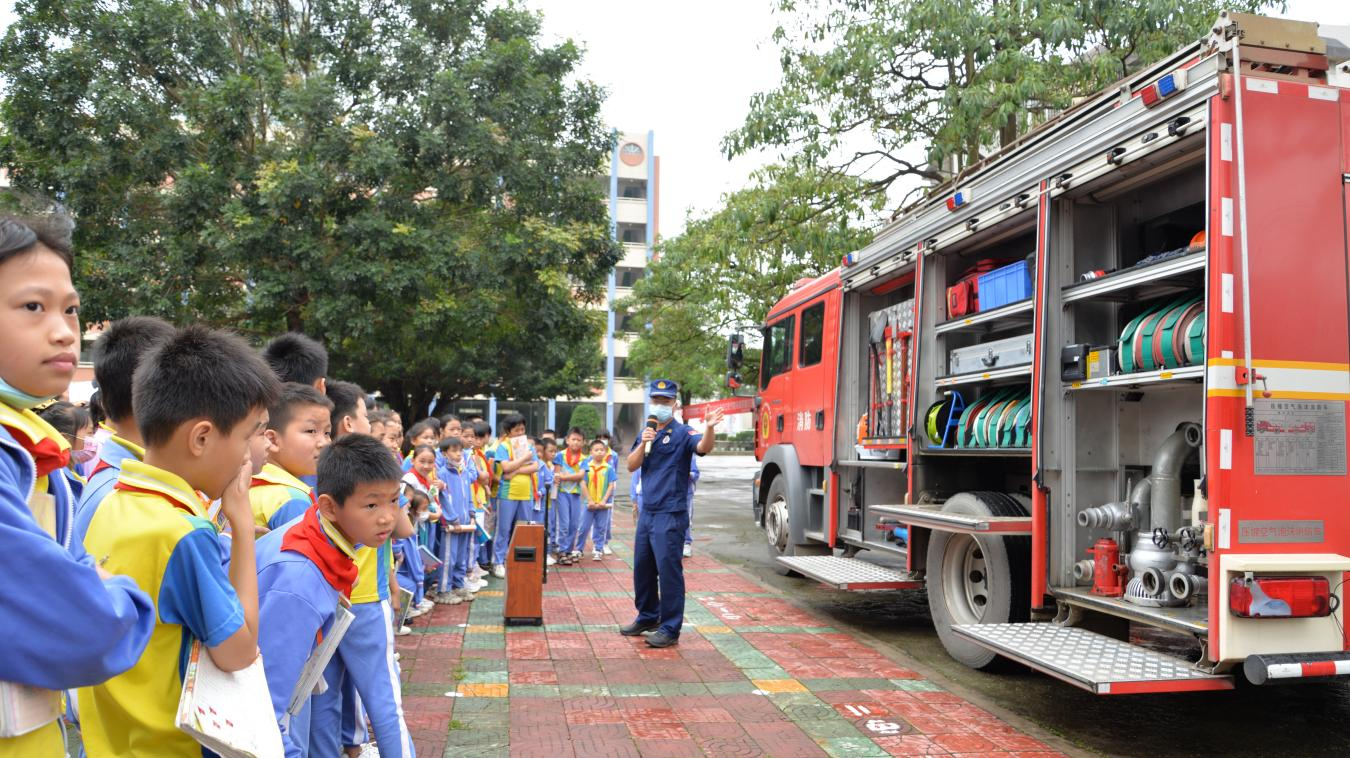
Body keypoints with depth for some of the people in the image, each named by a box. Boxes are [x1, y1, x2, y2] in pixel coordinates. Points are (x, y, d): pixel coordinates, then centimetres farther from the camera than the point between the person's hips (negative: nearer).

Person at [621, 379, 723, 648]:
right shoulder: (646, 433, 13)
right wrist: (643, 445, -12)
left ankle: (670, 629, 1)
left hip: (670, 514, -7)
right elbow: (631, 466, 6)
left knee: (668, 570, -6)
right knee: (642, 567, 16)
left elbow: (703, 447, -27)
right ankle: (648, 617, 33)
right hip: (647, 512, 7)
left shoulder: (681, 433, -7)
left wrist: (710, 428, -47)